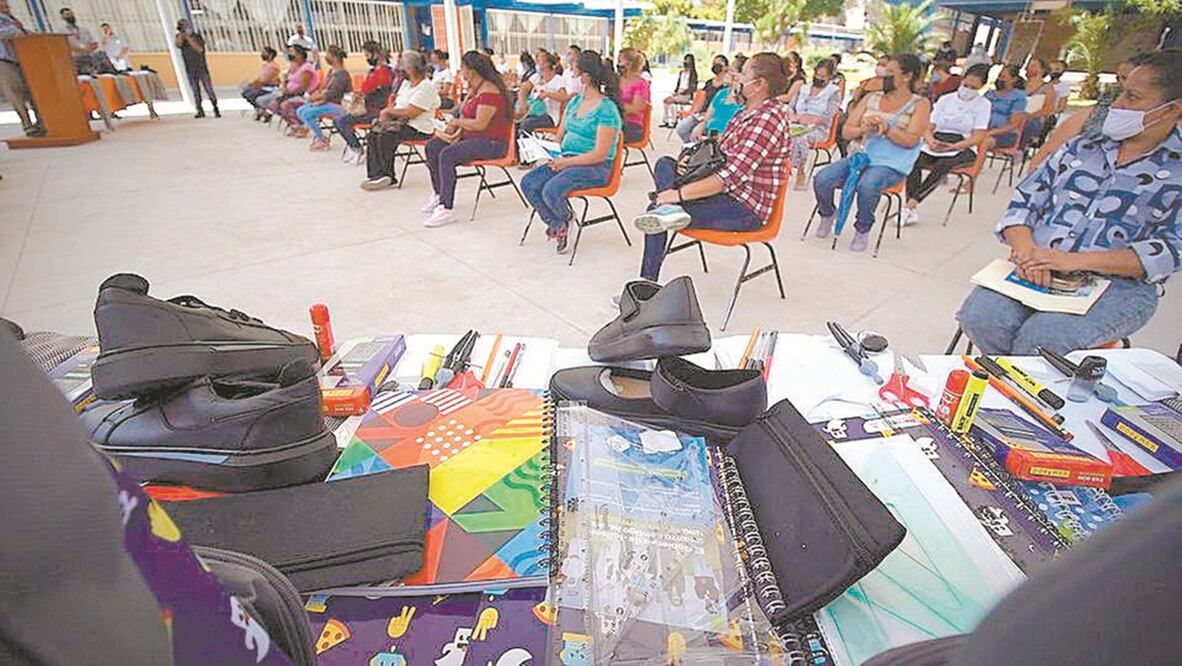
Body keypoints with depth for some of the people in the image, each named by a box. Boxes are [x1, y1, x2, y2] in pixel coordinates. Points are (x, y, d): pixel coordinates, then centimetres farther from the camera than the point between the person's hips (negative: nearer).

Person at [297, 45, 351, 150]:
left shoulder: (342, 74, -14)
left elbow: (333, 93, -20)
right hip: (326, 101, 10)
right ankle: (317, 135, 6)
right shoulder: (331, 71, 15)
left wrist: (317, 97, -14)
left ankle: (323, 140, -9)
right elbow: (325, 89, 18)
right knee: (300, 111, 0)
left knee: (307, 114, -22)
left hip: (336, 105, -10)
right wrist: (318, 93, -2)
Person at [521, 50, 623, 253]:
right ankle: (556, 224, 3)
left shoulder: (607, 109, -13)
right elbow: (559, 137, 19)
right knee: (528, 183, -14)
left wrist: (567, 162, -24)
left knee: (551, 190, -31)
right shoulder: (574, 102, 13)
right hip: (567, 160, 8)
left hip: (595, 167, -8)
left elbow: (599, 154, -18)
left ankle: (567, 217, 5)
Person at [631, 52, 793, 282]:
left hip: (747, 209, -10)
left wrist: (680, 193, -27)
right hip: (726, 192, 10)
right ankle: (669, 209, -27)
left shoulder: (771, 117, -19)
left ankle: (647, 285, -11)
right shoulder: (747, 111, 13)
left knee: (657, 208, -17)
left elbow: (733, 175, -26)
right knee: (664, 164, 4)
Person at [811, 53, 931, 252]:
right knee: (821, 179, -20)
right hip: (863, 156, 4)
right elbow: (846, 131, 9)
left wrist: (886, 129, -24)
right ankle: (827, 214, 11)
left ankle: (863, 230, -13)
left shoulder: (920, 104, 3)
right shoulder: (871, 98, 14)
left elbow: (910, 140, -10)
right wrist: (863, 129, -13)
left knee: (867, 185, -38)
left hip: (892, 165, -4)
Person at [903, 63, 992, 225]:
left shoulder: (983, 104, 7)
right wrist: (930, 140, -13)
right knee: (913, 161, -32)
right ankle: (912, 210, -40)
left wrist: (952, 147, -20)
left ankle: (911, 204, -45)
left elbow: (977, 138, -3)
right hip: (936, 144, 3)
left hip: (963, 148, -3)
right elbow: (928, 128, 11)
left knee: (942, 165, -38)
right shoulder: (945, 99, 18)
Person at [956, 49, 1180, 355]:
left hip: (1117, 285, -3)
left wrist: (1075, 260, -20)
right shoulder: (1080, 148, 18)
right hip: (1036, 270, 3)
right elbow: (1024, 200, 8)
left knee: (1041, 339, -32)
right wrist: (1026, 249, -14)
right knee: (980, 318, -26)